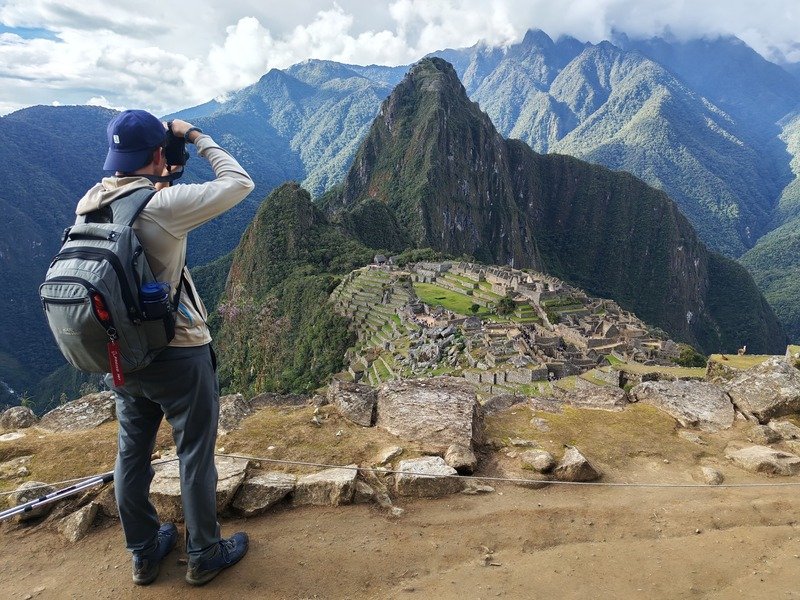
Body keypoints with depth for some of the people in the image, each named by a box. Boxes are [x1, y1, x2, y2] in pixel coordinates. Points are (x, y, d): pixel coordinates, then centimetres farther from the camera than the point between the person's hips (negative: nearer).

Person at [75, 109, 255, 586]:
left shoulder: (89, 204, -1)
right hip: (178, 354, -7)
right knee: (196, 455, 10)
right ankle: (204, 556, 28)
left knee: (132, 453, 19)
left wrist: (158, 183, 13)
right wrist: (196, 137, -5)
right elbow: (239, 184, -15)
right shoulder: (163, 206, -22)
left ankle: (144, 553, 37)